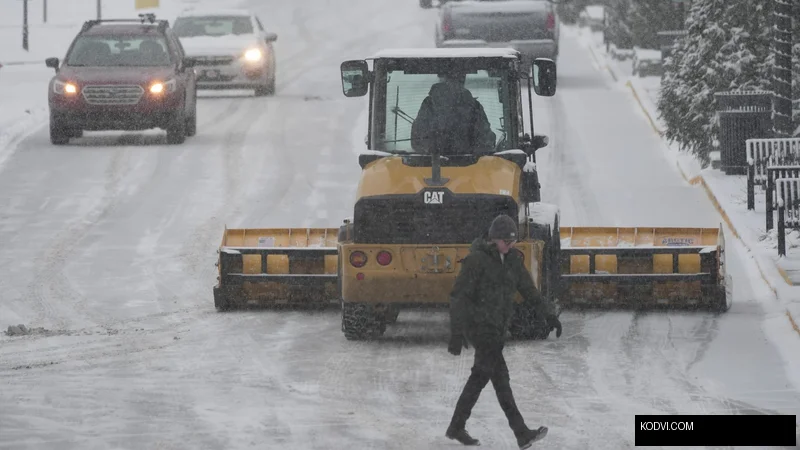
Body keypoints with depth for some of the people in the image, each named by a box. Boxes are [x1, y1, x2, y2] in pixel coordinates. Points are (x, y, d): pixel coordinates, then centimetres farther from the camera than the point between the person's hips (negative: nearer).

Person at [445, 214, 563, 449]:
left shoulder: (512, 259, 6)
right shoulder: (476, 259, -15)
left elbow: (529, 290, 8)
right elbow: (458, 296, -15)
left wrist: (549, 314, -7)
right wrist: (456, 334, -21)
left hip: (498, 326, 8)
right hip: (478, 323, -8)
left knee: (481, 375, 14)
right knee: (500, 375, -14)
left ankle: (457, 427, 27)